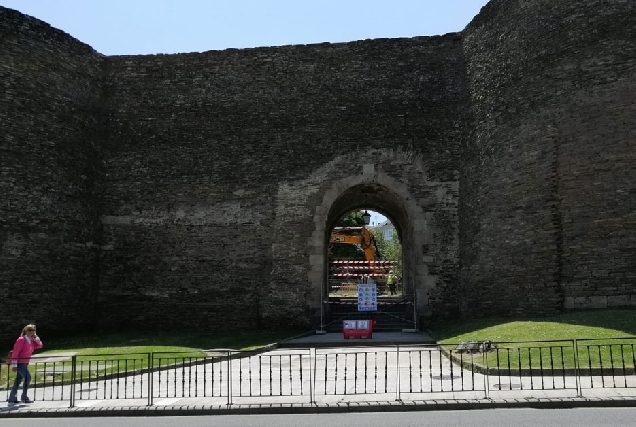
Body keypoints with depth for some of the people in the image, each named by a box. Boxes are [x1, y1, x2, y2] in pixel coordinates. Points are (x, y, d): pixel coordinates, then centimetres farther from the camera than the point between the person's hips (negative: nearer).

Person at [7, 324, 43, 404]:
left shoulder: (32, 341, 9)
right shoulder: (21, 339, -13)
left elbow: (40, 345, 7)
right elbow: (15, 352, -16)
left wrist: (35, 337, -3)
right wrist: (14, 365, -19)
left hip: (25, 363, 8)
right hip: (20, 363, -8)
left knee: (18, 380, 13)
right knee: (28, 377, -18)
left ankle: (12, 398, 21)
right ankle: (24, 397, -9)